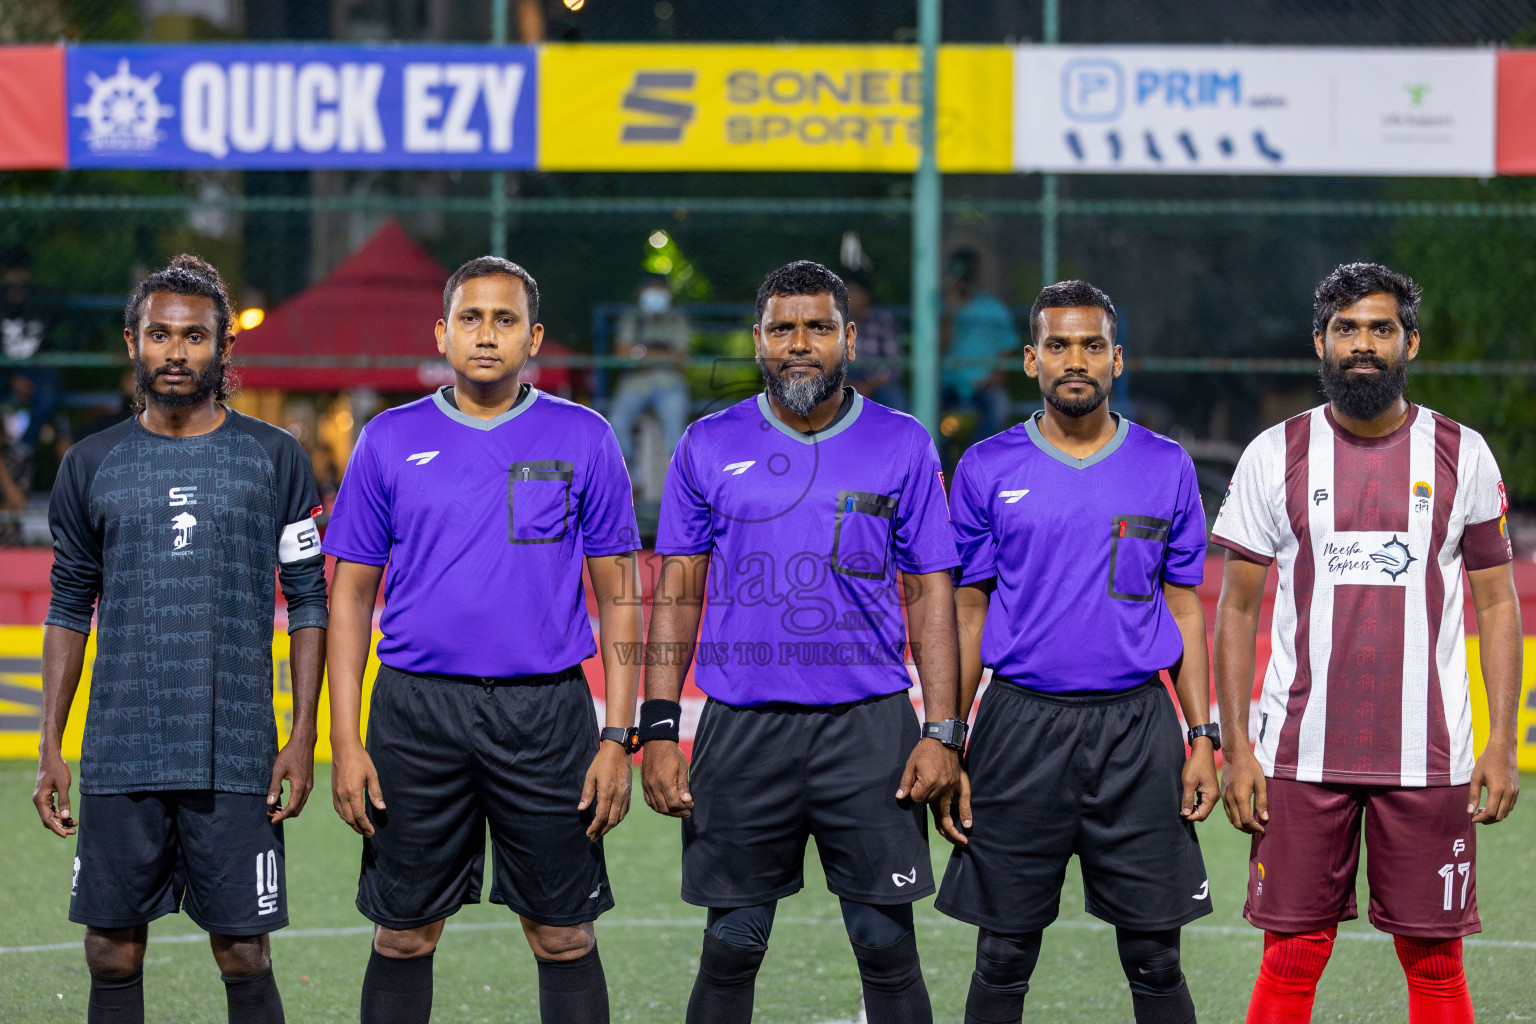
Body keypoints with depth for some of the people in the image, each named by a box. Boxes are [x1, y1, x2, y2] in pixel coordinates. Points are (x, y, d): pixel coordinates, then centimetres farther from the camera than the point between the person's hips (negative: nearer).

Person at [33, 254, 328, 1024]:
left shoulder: (274, 461, 4)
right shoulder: (92, 465, 8)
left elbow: (309, 603, 4)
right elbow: (69, 610, 12)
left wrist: (303, 738, -4)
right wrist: (50, 747, 6)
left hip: (236, 758, -2)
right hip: (119, 756, 2)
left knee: (244, 957, -2)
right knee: (113, 954, 3)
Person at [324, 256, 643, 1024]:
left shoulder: (582, 440, 4)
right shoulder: (391, 441, 6)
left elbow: (618, 593, 5)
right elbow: (351, 593, 7)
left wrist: (618, 738, -3)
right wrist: (345, 743, -1)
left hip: (545, 710, -1)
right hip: (416, 711, 1)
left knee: (564, 938, 2)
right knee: (403, 938, 5)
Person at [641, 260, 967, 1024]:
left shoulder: (902, 447, 4)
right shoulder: (709, 447, 6)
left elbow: (930, 594, 4)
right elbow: (677, 592, 7)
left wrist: (942, 732, -5)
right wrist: (658, 730, -2)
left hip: (868, 726, -1)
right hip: (743, 727, 1)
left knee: (886, 944, -1)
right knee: (731, 947, 4)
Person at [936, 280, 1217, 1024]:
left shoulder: (1165, 469, 6)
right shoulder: (988, 471, 4)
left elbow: (1185, 610, 9)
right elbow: (967, 615, 7)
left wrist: (1203, 739, 2)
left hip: (1136, 727, 0)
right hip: (1021, 728, 0)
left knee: (1155, 962, 1)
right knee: (1003, 961, 3)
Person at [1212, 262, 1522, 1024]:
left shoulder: (1461, 456, 4)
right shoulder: (1276, 456, 3)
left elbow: (1497, 603, 7)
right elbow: (1238, 610, 5)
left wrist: (1502, 741, -2)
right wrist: (1234, 748, -2)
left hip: (1428, 758, 0)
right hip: (1301, 755, 0)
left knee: (1434, 959, 2)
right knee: (1291, 960, -1)